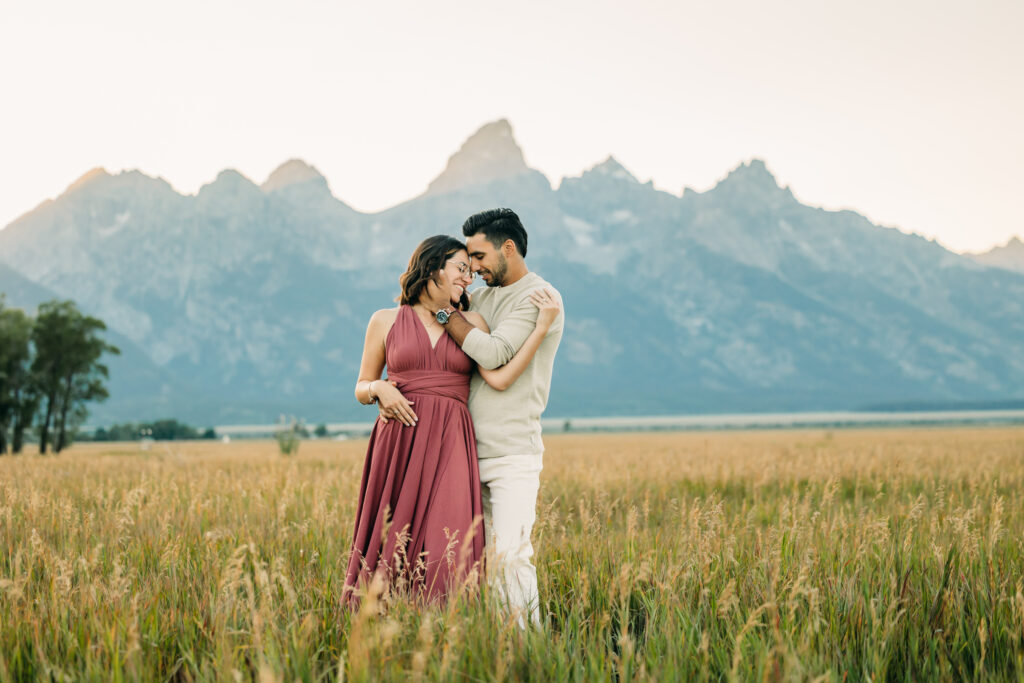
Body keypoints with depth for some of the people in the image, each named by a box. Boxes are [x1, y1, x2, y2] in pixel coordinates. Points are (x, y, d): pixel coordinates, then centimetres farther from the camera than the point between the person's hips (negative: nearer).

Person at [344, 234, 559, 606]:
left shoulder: (471, 323, 11)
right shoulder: (385, 321, 11)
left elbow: (499, 378, -5)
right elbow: (361, 390, 15)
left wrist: (542, 326, -9)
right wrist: (379, 388, -8)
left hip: (450, 447, 0)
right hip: (399, 442, 0)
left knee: (446, 549, -12)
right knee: (391, 545, -4)